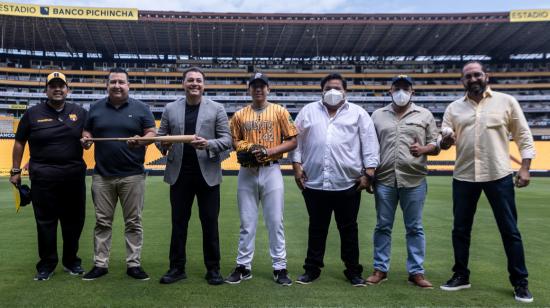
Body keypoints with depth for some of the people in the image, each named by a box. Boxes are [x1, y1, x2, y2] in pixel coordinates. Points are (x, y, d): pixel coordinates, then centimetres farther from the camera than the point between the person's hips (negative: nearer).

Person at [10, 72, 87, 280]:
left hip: (74, 175, 2)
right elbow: (19, 142, 8)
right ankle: (47, 265, 17)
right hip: (43, 176, -1)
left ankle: (71, 261, 23)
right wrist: (15, 171, 7)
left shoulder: (79, 112, 6)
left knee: (74, 220, 8)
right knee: (45, 222, 5)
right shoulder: (33, 114, 3)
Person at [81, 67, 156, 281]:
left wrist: (141, 140, -21)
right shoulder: (96, 108, 10)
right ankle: (100, 264, 18)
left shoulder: (140, 108, 3)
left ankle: (134, 264, 13)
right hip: (102, 175, 2)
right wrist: (86, 140, -8)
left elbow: (152, 133, 1)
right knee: (102, 222, 8)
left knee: (133, 222, 4)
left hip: (132, 175, -2)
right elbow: (87, 131, 16)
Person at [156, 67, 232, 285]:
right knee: (178, 222, 9)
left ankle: (213, 269, 17)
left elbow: (227, 140, -2)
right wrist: (163, 144, -15)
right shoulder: (170, 109, 7)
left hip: (207, 173, -2)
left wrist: (208, 144, -22)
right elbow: (160, 136, 9)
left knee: (210, 223, 5)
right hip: (179, 174, 2)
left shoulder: (217, 109, 1)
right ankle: (177, 267, 21)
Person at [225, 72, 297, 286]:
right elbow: (234, 141, 12)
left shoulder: (279, 112, 3)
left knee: (275, 222, 2)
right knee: (246, 223, 8)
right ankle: (243, 267, 19)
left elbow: (292, 141, 0)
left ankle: (279, 268, 13)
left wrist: (271, 151, -14)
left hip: (271, 171, -2)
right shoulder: (239, 115, 9)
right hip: (247, 172, 2)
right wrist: (245, 150, -9)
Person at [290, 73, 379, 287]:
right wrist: (297, 166, 0)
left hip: (348, 183, -1)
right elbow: (297, 140, 9)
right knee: (317, 228, 13)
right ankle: (312, 268, 26)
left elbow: (369, 144, 2)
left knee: (348, 229, 10)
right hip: (314, 183, 1)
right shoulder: (308, 111, 10)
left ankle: (353, 270, 23)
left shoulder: (358, 113, 6)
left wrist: (368, 173, -4)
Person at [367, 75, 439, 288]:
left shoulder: (425, 115, 9)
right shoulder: (378, 115, 12)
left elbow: (436, 145, 7)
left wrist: (423, 149, -14)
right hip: (384, 179, 1)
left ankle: (416, 272, 16)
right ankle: (380, 269, 19)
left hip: (414, 180, -1)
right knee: (383, 226, 8)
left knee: (415, 228, 6)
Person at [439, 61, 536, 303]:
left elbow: (523, 136, 3)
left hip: (499, 175, -2)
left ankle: (520, 282, 19)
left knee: (509, 230, 5)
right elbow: (444, 141, 5)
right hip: (464, 177, 3)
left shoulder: (507, 101, 2)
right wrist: (445, 142, -19)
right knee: (460, 229, 10)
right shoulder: (454, 108, 8)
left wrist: (525, 167, -5)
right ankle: (461, 276, 26)